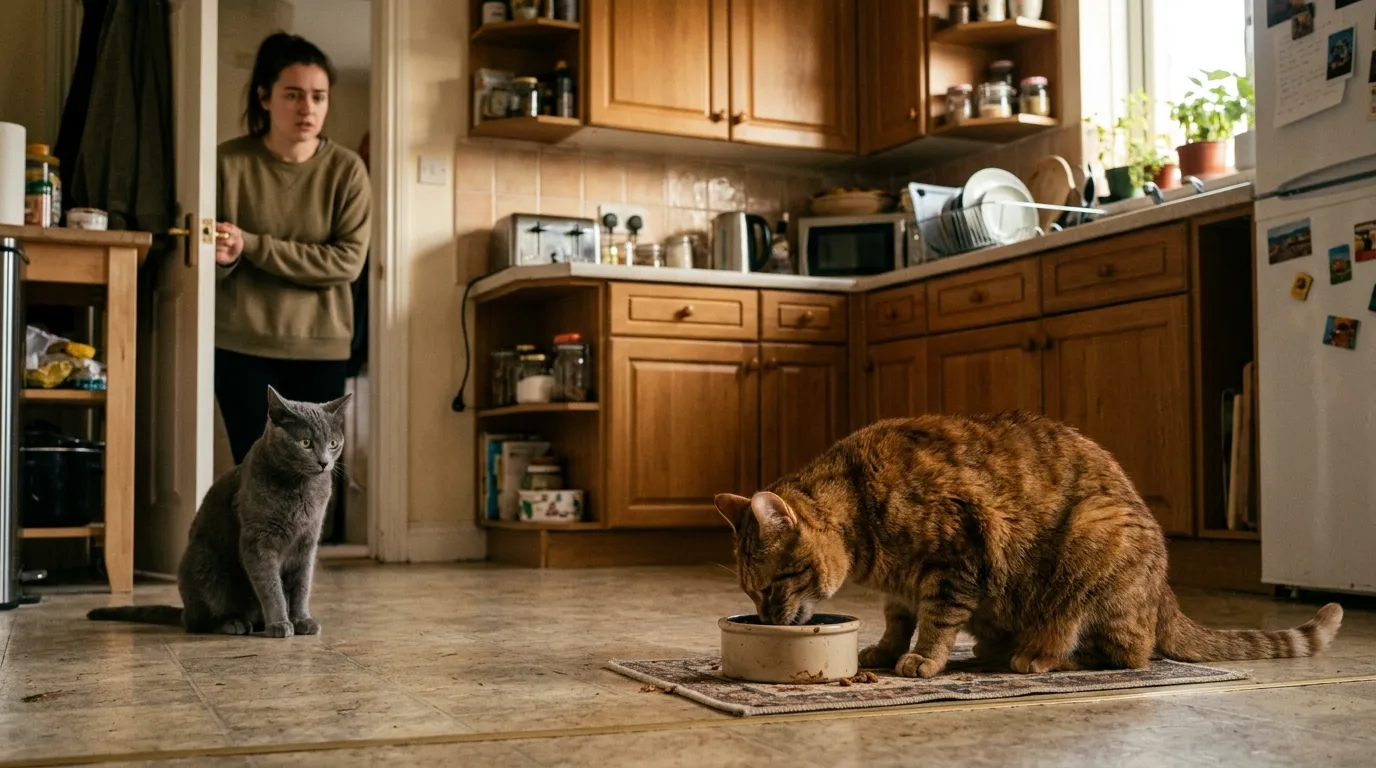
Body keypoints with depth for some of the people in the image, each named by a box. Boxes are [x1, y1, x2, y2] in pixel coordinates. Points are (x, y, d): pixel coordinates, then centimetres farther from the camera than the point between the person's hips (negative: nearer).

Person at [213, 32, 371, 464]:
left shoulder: (346, 169, -2)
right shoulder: (230, 161, -4)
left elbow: (347, 260, -12)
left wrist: (250, 245, -18)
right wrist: (220, 259, -25)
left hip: (320, 347, 1)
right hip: (243, 345, -1)